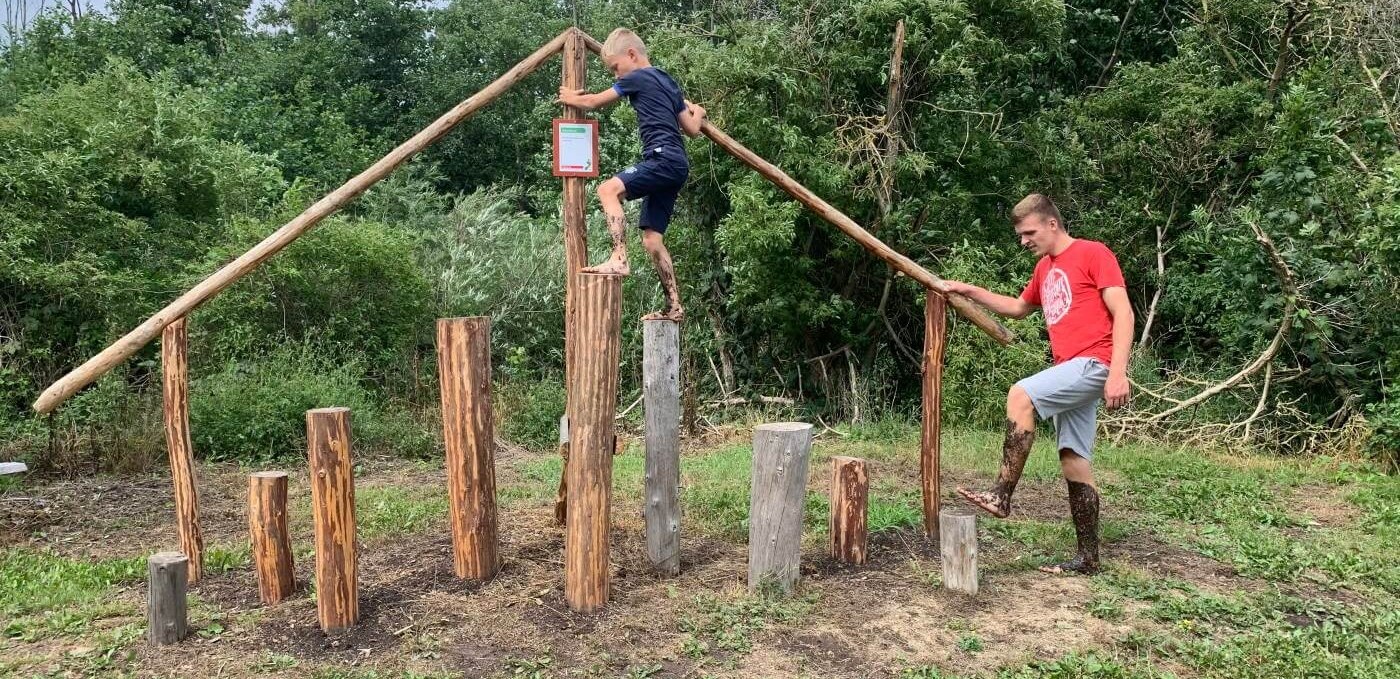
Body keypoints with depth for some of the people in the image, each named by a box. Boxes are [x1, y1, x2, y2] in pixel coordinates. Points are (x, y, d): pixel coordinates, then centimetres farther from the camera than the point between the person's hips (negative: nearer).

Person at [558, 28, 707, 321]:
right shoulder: (668, 82, 23)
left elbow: (594, 101, 9)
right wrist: (697, 113, 46)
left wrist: (570, 98, 28)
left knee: (609, 190, -23)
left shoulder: (638, 77, -1)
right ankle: (674, 306, 9)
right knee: (652, 237, 8)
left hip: (663, 158, -9)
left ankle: (619, 260, -32)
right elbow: (692, 129, 24)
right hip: (676, 165, 9)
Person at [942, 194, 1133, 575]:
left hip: (1094, 363, -9)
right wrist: (969, 291, 26)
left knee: (1020, 396, -26)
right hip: (1070, 371, 9)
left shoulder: (1093, 253, -5)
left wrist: (1118, 372, -23)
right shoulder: (1044, 268, 20)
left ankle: (1001, 495, -22)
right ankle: (1087, 558, 10)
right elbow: (1018, 308, 36)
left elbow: (1123, 313, -13)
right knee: (1074, 462, 6)